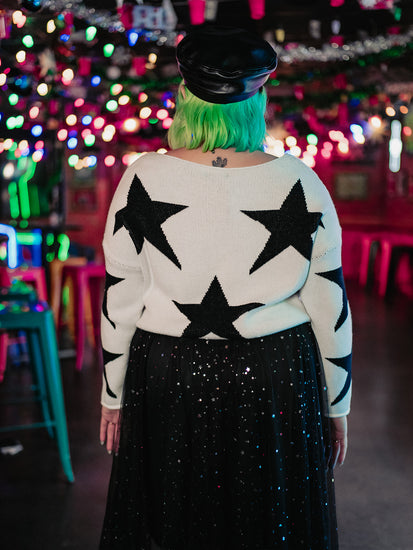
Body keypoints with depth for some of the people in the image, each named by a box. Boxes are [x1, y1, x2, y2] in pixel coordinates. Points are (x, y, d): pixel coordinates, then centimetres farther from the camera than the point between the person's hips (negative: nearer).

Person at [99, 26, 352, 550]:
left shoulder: (143, 180, -10)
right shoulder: (301, 184, -10)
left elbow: (119, 301, -4)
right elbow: (331, 309, -4)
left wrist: (114, 396, 9)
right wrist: (337, 405, 9)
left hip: (169, 384, 0)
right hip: (276, 384, 0)